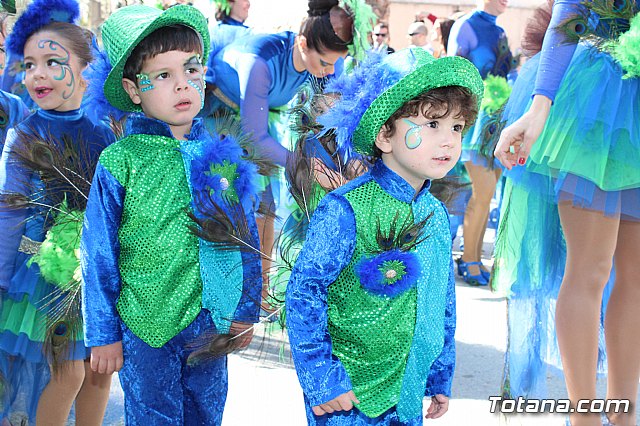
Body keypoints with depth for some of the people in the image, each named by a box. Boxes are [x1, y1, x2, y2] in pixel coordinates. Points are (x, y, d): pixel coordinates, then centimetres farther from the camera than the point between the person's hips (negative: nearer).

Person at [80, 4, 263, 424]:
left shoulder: (225, 155, -2)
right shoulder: (119, 161, -11)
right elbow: (99, 255, -5)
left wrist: (245, 312, 10)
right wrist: (103, 333, -2)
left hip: (212, 324, 3)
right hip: (143, 328, -3)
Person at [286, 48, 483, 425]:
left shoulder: (437, 214, 3)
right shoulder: (346, 210, -18)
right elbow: (304, 292, -17)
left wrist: (441, 378, 18)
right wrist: (321, 380, -16)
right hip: (347, 395, -6)